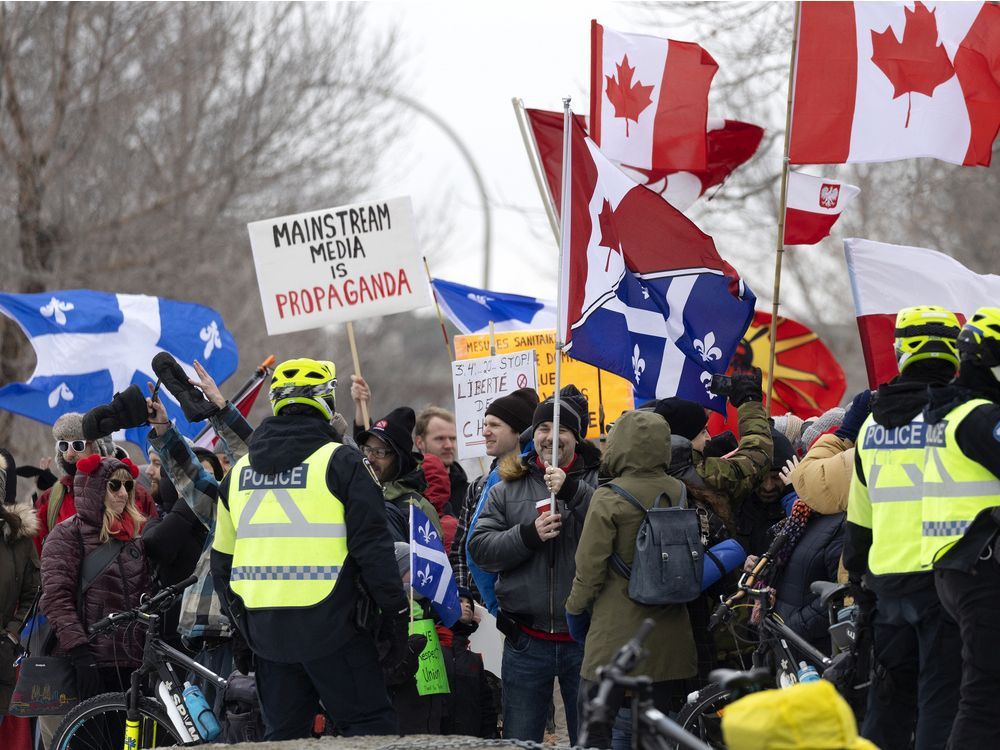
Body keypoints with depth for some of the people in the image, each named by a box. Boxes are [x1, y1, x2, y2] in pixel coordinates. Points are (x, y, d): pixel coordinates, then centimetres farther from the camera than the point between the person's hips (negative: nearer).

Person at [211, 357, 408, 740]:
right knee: (371, 726, -2)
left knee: (282, 733, 12)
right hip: (329, 623, -6)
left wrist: (242, 623, 27)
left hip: (264, 630, 6)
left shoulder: (240, 471, 14)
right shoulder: (341, 462, -5)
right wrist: (396, 614, -3)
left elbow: (221, 559, 19)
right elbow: (372, 546, -9)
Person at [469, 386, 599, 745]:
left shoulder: (598, 480, 1)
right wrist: (529, 534, -14)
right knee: (519, 742, 7)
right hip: (527, 641, 2)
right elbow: (480, 547, 1)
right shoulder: (508, 487, 9)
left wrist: (571, 490, -24)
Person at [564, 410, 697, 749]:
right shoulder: (681, 494, 2)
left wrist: (576, 609, 7)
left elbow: (590, 568, -9)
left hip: (616, 636, -5)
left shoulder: (609, 499, -13)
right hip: (670, 641, 5)